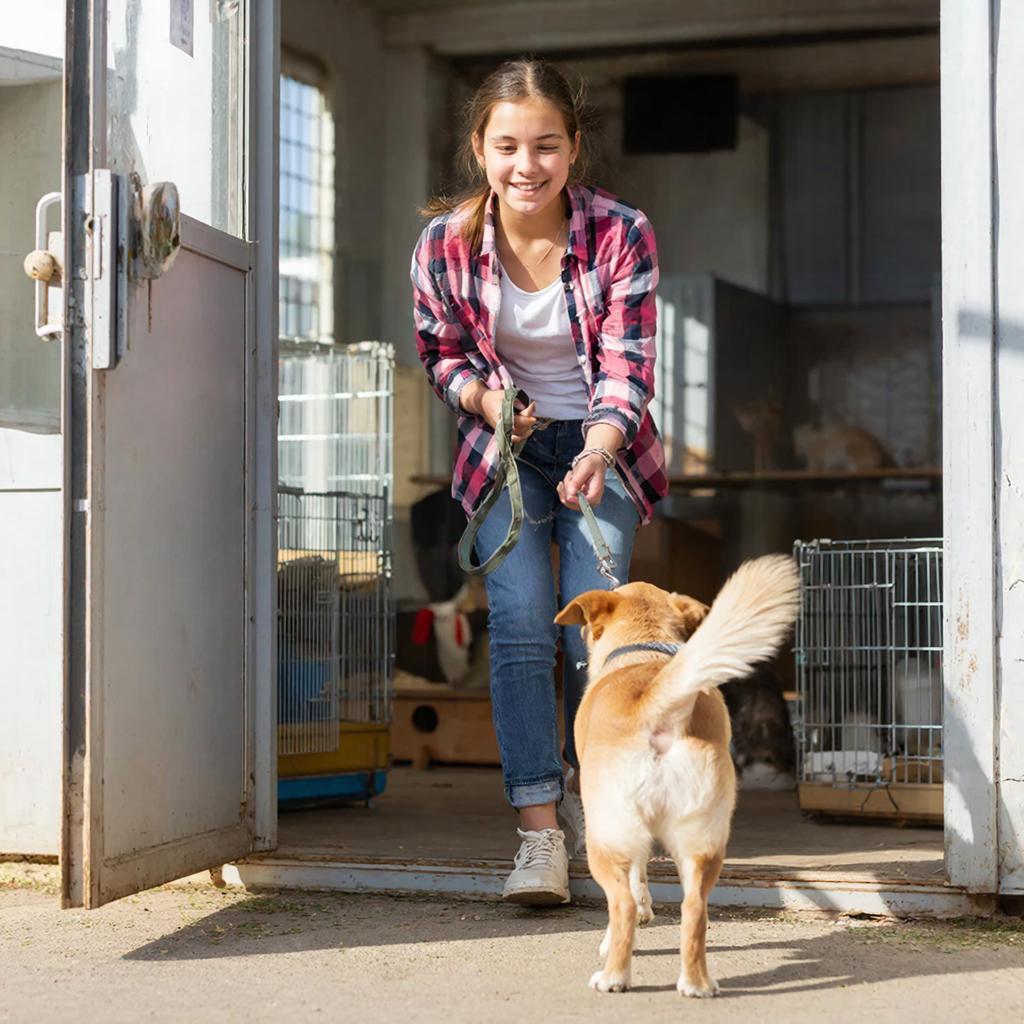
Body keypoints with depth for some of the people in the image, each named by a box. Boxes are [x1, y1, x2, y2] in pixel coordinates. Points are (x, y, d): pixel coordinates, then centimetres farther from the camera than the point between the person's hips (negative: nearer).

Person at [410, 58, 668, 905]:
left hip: (602, 447, -1)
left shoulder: (622, 234, -19)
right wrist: (485, 397, -19)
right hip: (505, 449, 1)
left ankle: (585, 784, 22)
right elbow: (440, 352, 3)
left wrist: (598, 452, -40)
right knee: (519, 627, -14)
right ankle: (540, 835, -14)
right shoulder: (446, 242, -13)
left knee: (592, 628, -8)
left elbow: (627, 366, -21)